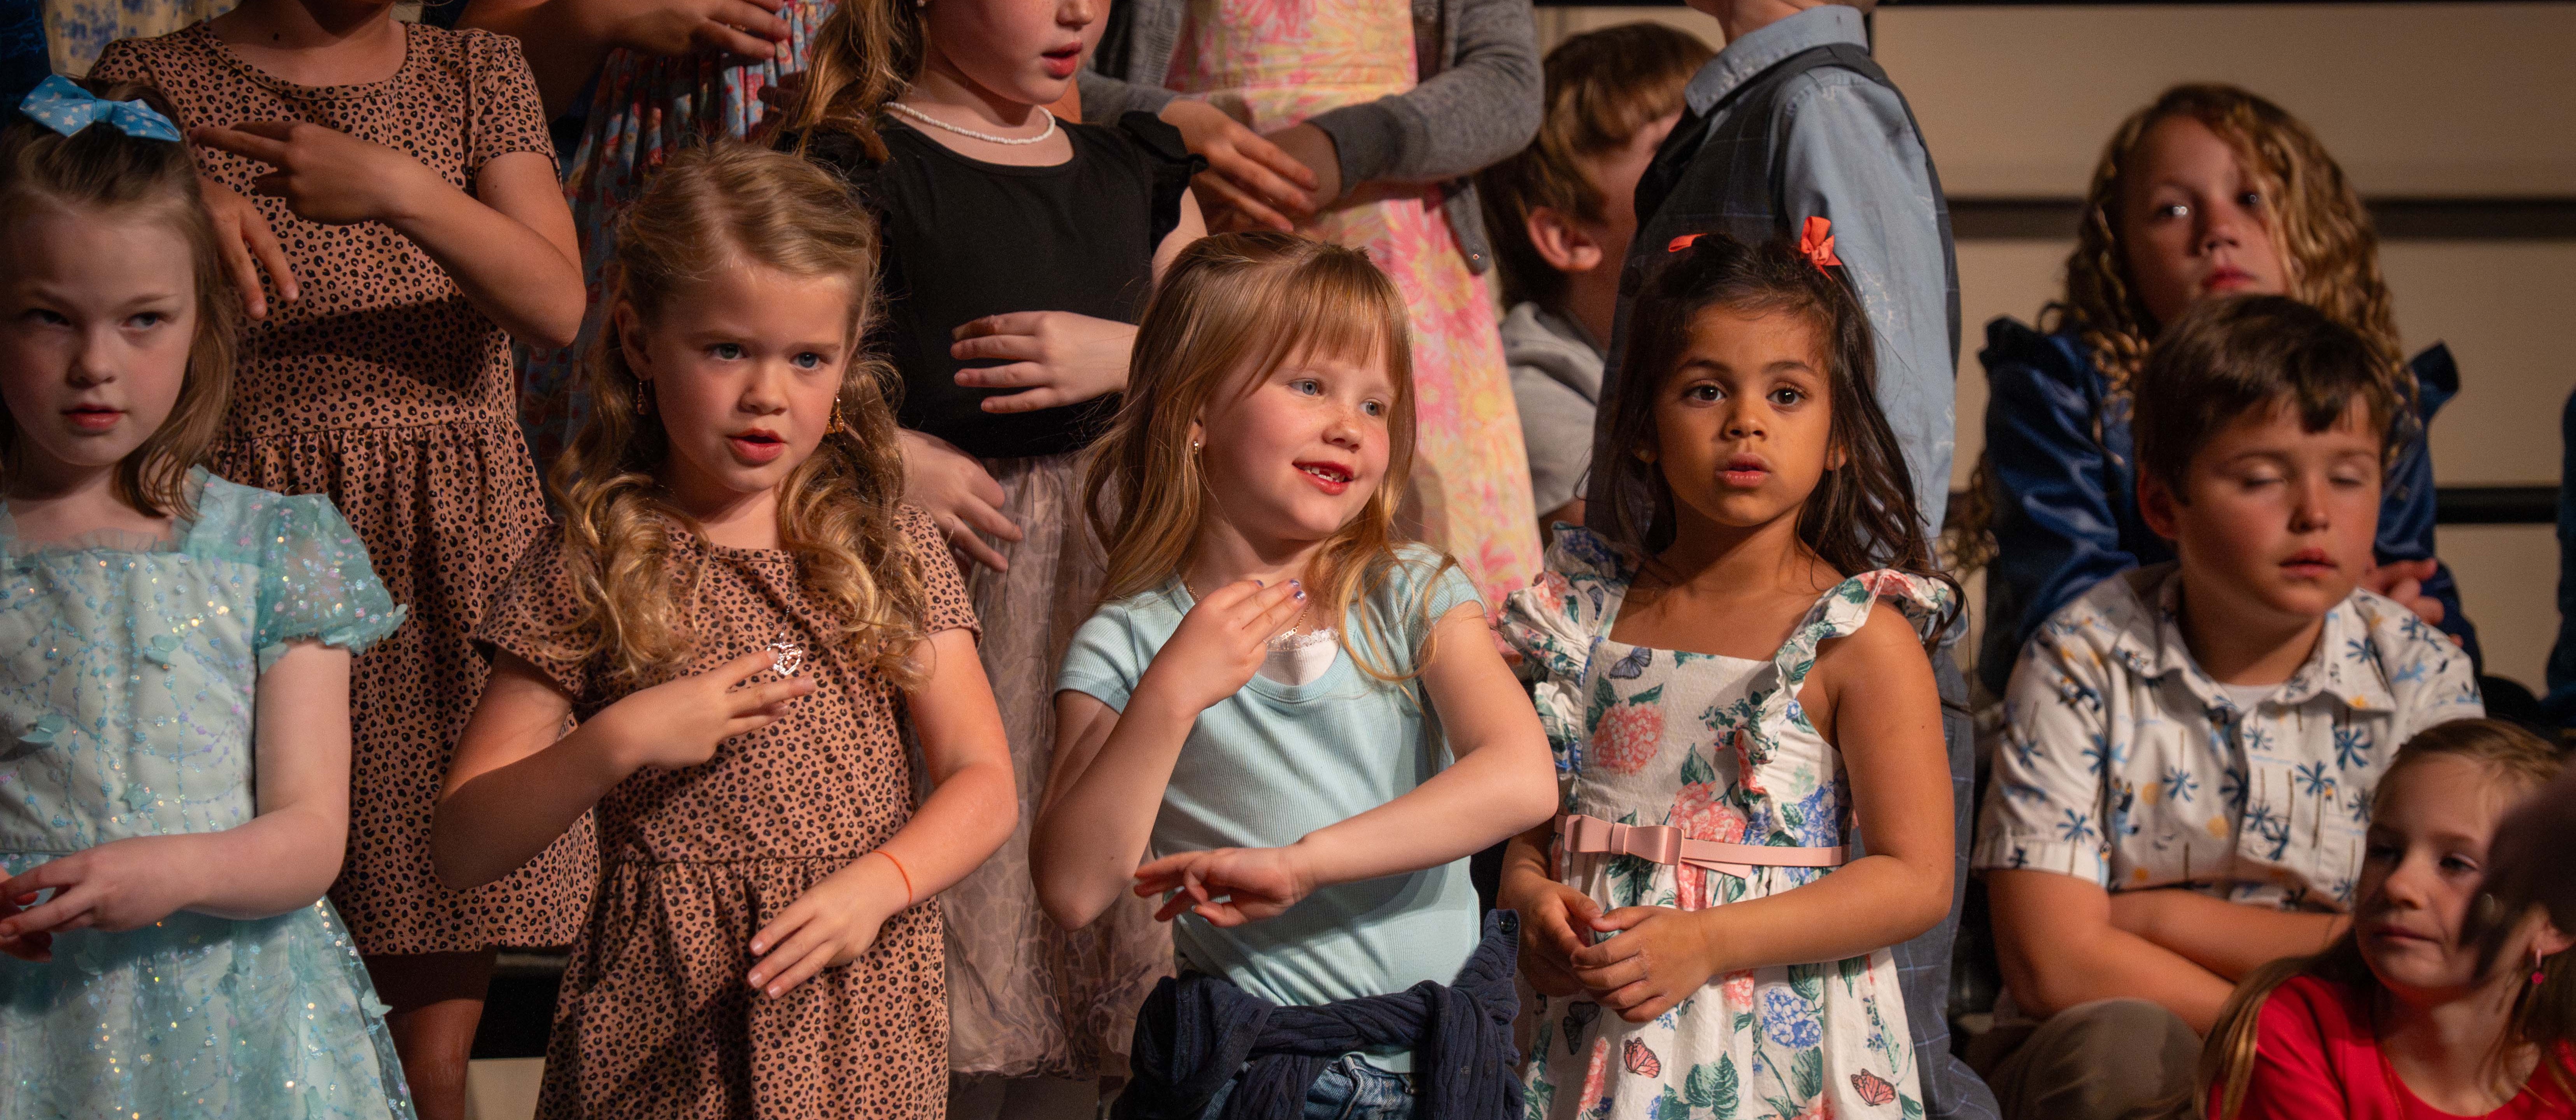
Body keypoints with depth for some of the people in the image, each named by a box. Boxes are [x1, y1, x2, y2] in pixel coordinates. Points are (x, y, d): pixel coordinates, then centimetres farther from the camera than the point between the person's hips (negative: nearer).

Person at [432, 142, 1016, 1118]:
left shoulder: (889, 550, 4)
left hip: (864, 1016, 2)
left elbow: (982, 783, 3)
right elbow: (464, 851, -4)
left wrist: (875, 884, -15)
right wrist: (617, 742, -18)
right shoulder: (583, 573, -3)